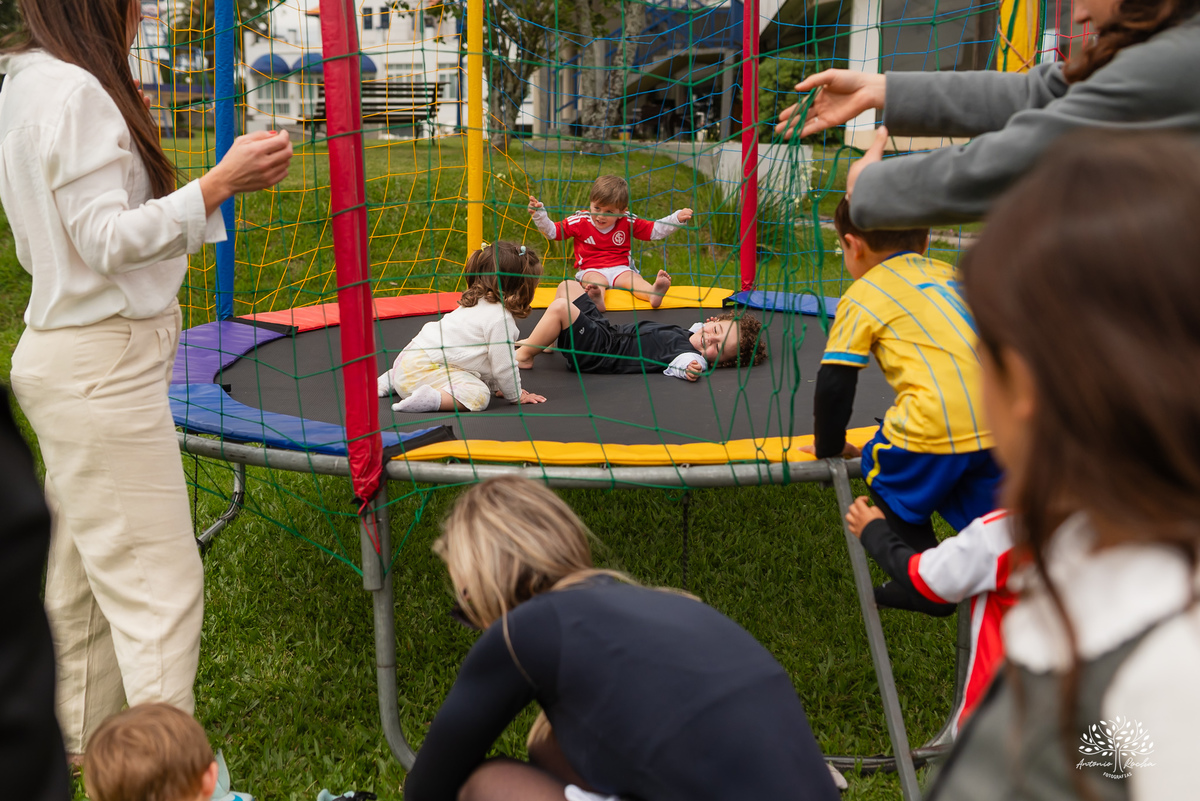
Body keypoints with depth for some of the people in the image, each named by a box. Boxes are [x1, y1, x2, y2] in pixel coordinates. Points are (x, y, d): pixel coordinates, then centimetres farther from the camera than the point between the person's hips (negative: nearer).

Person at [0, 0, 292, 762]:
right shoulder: (73, 91, -15)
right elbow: (107, 242, -19)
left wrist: (227, 179, 9)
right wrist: (219, 184, -18)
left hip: (77, 361, 10)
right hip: (102, 365, -10)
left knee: (84, 572, 18)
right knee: (158, 582, -6)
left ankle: (78, 749, 31)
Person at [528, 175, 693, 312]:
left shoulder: (628, 223, 5)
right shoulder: (579, 222, 3)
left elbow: (654, 230, 8)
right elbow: (552, 231, 5)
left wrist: (677, 218, -3)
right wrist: (539, 213, -9)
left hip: (620, 269, 2)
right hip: (591, 270, -1)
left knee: (633, 278, -30)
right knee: (595, 279, -36)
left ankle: (653, 293, -61)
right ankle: (597, 299, -70)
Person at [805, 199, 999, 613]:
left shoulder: (861, 297, 6)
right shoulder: (947, 273, 23)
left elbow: (834, 385, 3)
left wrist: (829, 448, 19)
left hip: (936, 430, -5)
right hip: (1000, 423, 5)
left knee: (884, 473, 20)